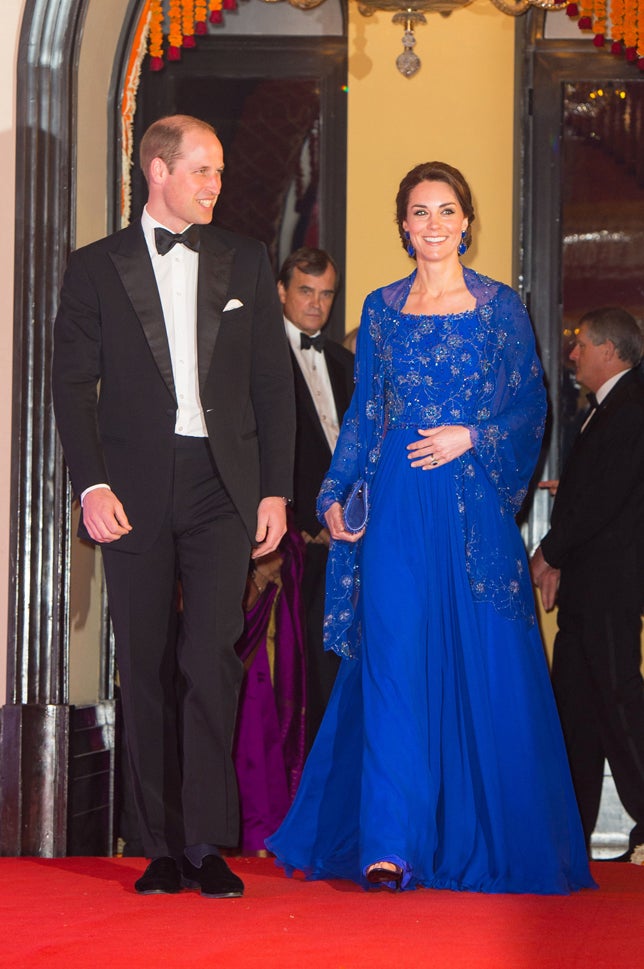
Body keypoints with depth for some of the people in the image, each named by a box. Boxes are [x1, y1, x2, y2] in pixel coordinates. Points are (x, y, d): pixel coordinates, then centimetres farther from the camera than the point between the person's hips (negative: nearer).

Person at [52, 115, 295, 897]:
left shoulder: (244, 262, 12)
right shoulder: (97, 267, 7)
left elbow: (273, 382, 11)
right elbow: (72, 383, 2)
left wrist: (276, 488, 4)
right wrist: (91, 485, -9)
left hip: (222, 486, 0)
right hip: (135, 490, 0)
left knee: (213, 655, -11)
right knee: (146, 668, 2)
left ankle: (207, 841, -6)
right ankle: (162, 846, 9)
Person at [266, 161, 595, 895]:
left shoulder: (500, 306, 6)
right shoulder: (381, 308, 11)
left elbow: (530, 406, 4)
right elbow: (363, 413, 11)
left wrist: (471, 435, -12)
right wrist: (337, 497, 2)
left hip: (474, 503, -1)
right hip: (397, 506, 1)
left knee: (483, 665, 0)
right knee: (393, 663, -6)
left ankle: (489, 839, 11)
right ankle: (390, 844, -7)